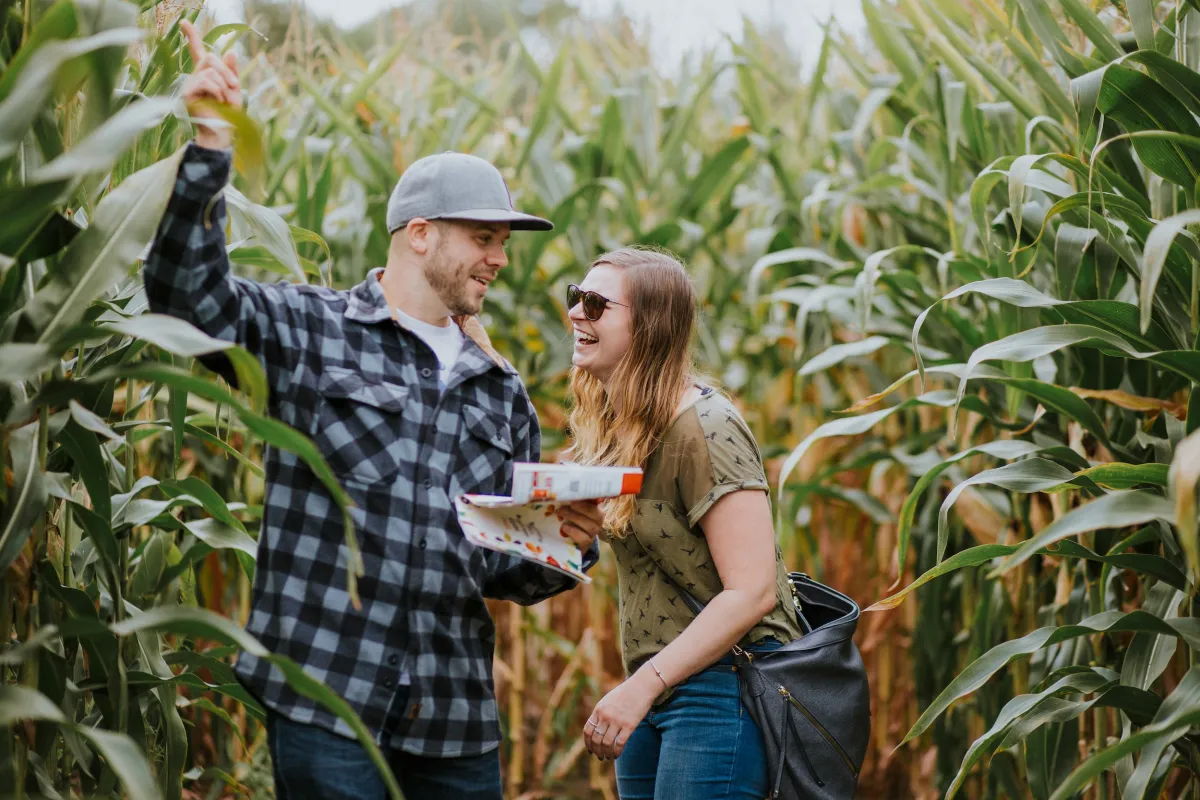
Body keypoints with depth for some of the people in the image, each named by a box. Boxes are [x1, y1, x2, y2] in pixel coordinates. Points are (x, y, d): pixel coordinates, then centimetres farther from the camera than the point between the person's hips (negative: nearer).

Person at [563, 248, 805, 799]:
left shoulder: (704, 430, -16)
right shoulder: (612, 426, 10)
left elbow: (752, 591, -21)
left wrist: (641, 687, -22)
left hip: (723, 686, -8)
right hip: (654, 691, 8)